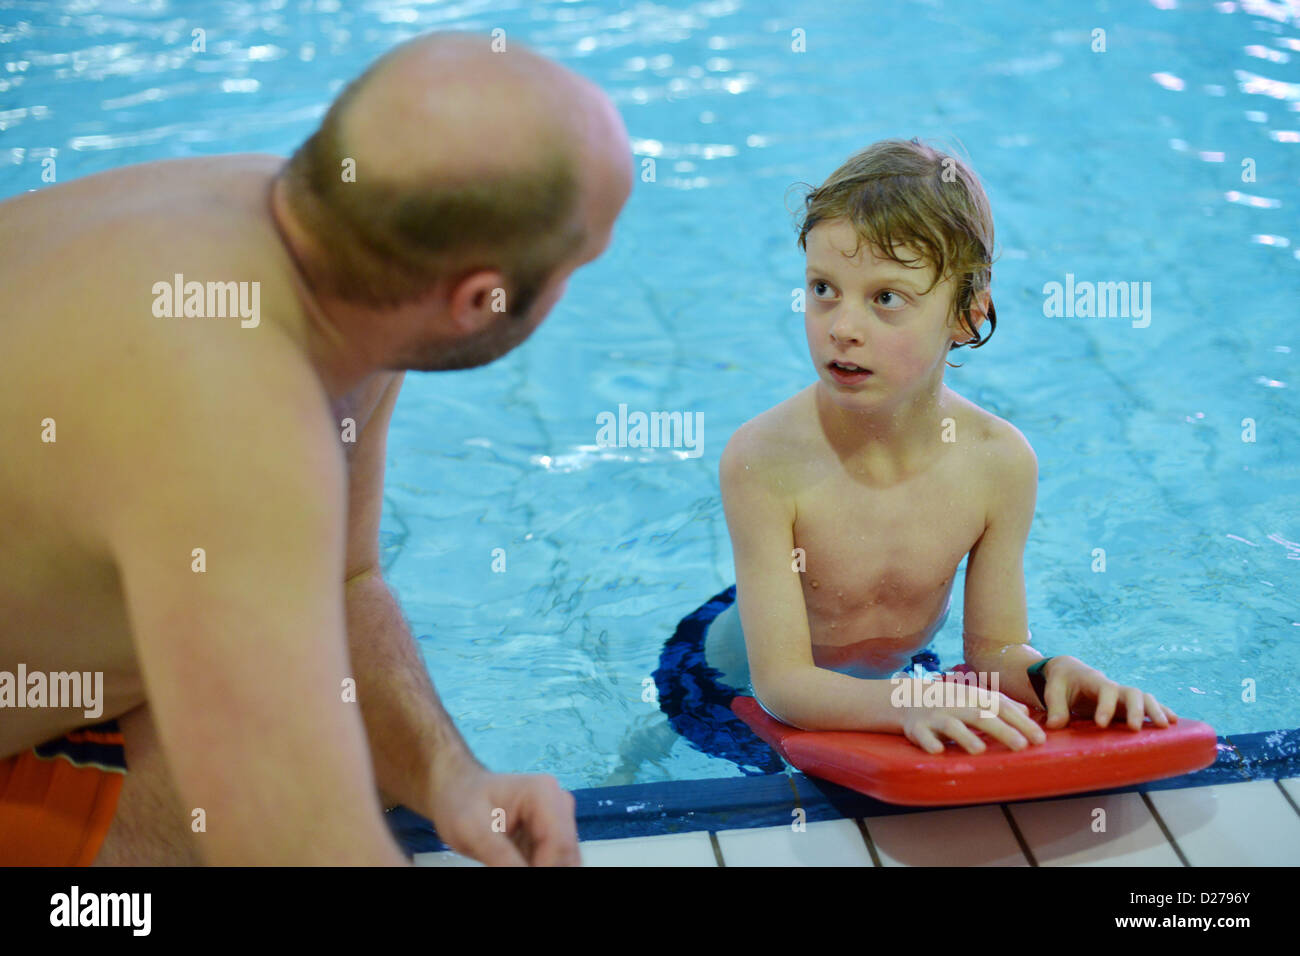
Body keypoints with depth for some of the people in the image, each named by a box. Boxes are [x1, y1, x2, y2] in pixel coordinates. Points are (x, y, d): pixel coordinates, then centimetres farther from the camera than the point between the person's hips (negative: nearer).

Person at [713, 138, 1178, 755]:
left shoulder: (1000, 461, -18)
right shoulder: (762, 460, -30)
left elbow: (995, 646, -10)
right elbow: (780, 681, -32)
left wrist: (1050, 673, -33)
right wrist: (905, 704, -50)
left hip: (896, 677, 4)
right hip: (741, 694, -3)